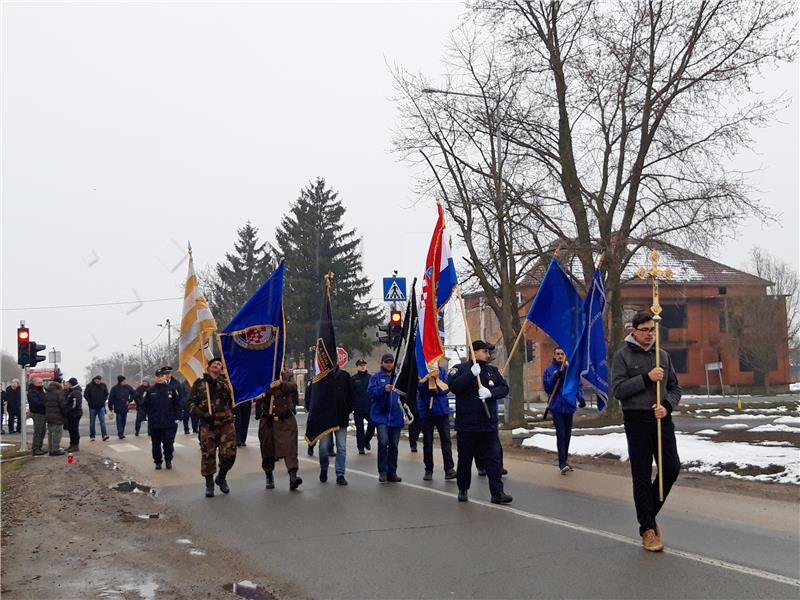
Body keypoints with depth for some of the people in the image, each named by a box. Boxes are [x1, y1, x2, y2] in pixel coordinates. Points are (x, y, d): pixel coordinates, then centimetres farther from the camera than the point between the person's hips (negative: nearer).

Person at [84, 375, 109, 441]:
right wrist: (90, 402, -5)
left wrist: (103, 401, 5)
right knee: (92, 422, 6)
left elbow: (106, 394, 14)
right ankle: (92, 436, 13)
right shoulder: (89, 386, -7)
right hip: (92, 407, -1)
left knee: (102, 421, -7)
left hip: (101, 406, 1)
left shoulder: (103, 385, 1)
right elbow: (85, 395, -2)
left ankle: (104, 435, -12)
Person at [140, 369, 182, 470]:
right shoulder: (150, 390, 0)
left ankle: (168, 460, 18)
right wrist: (150, 415, 1)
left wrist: (176, 416, 0)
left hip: (169, 423, -1)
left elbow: (178, 404, 5)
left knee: (168, 443, 1)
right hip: (154, 424, 1)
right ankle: (157, 461, 20)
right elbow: (144, 405, 4)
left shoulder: (171, 389, 1)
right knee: (156, 444, 7)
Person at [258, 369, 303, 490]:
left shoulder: (287, 374, 6)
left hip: (286, 420, -1)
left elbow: (293, 386, -13)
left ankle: (293, 476, -20)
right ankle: (269, 477, 26)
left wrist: (281, 383, -30)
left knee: (290, 446, -13)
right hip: (268, 420, 1)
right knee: (267, 449, 9)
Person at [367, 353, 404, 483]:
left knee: (394, 445, 7)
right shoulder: (376, 377, 4)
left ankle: (392, 473, 15)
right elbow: (371, 392, -9)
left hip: (396, 416, 3)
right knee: (383, 442, -17)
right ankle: (382, 472, -8)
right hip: (381, 414, -3)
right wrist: (384, 389, -25)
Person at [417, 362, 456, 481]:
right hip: (426, 411, -1)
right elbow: (420, 386, -14)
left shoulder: (442, 370, 7)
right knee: (427, 441, 6)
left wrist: (436, 390, -17)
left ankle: (449, 469, -8)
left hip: (442, 410, 1)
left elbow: (446, 387, -1)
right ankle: (428, 470, 15)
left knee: (446, 439, -7)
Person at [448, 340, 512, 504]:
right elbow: (453, 386, -18)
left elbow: (504, 388, 4)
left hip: (489, 424, 3)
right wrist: (471, 374, -22)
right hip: (467, 425, -3)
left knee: (493, 459, -2)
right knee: (465, 459, 10)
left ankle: (497, 492, 0)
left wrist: (490, 392, -15)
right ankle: (463, 490, 26)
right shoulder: (460, 369, -2)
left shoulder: (493, 370, 11)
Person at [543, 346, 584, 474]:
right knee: (560, 434, -11)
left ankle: (565, 460, 24)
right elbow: (547, 387, -9)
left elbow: (578, 385, 9)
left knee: (567, 434, 12)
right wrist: (556, 376, -22)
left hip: (569, 406, 4)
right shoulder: (549, 370, -2)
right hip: (557, 407, -4)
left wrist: (580, 396, -7)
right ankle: (562, 463, -11)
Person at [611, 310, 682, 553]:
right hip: (637, 421, -4)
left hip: (662, 419, 5)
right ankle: (648, 528, 9)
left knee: (671, 468, 2)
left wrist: (667, 406, -7)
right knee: (642, 476, 0)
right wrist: (647, 378, -18)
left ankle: (649, 513, 25)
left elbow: (675, 387, 13)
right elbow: (617, 389, -11)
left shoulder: (662, 355, 11)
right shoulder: (622, 355, -3)